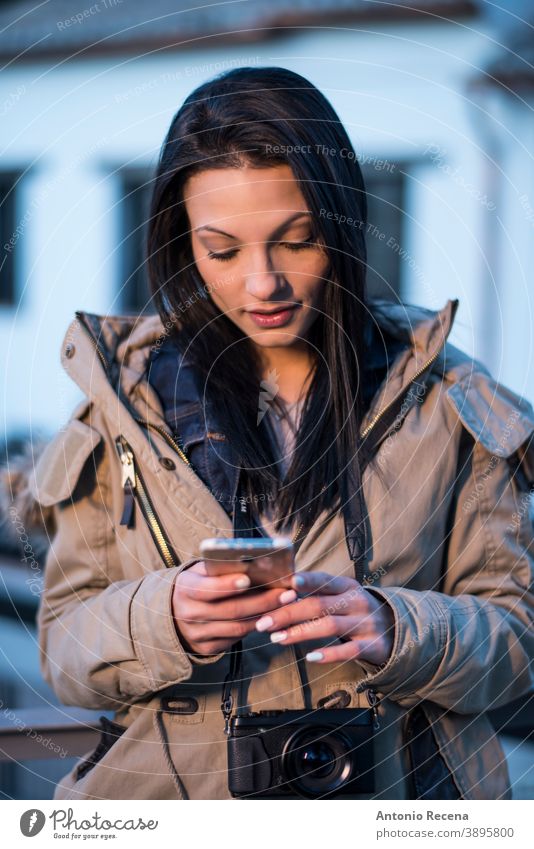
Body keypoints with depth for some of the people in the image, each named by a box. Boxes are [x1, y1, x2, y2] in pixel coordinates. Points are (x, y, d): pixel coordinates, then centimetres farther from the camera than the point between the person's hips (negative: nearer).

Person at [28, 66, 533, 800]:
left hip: (392, 795, -1)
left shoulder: (446, 403, 9)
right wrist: (162, 621, -11)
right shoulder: (130, 399, 10)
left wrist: (391, 630, -11)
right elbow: (64, 651, 9)